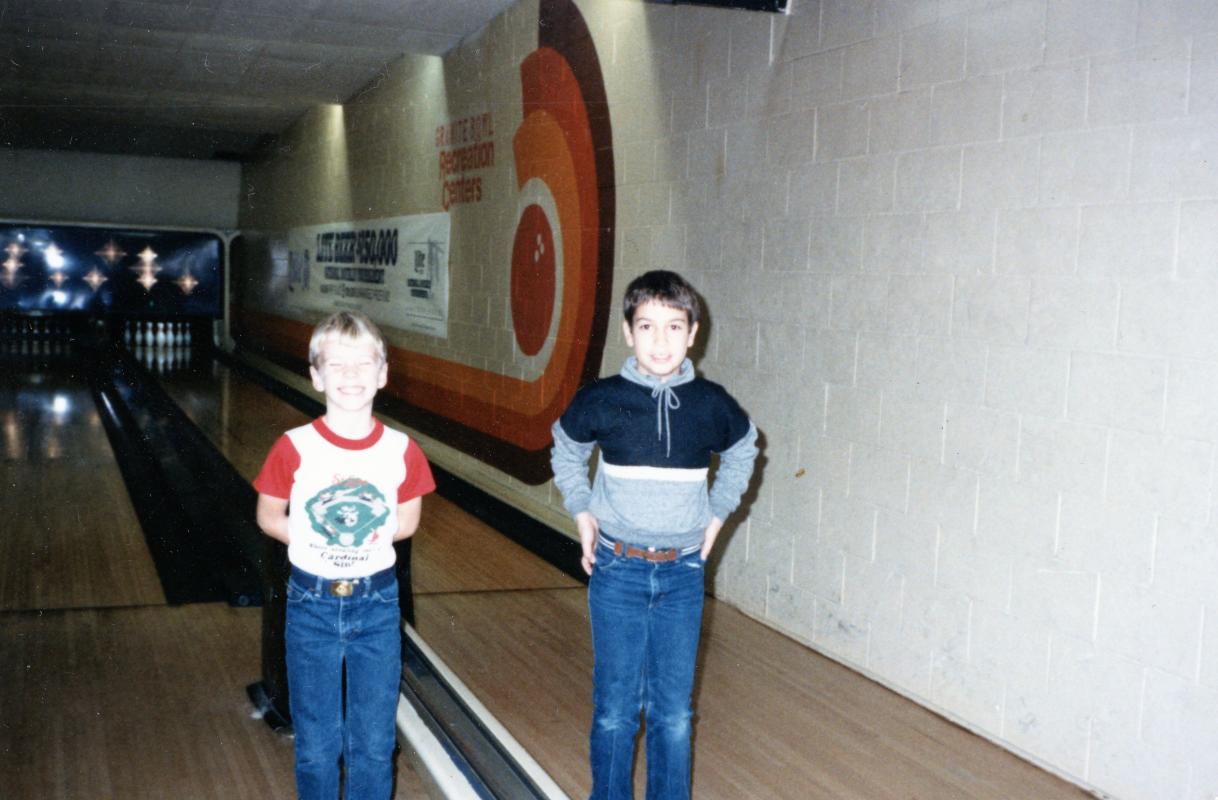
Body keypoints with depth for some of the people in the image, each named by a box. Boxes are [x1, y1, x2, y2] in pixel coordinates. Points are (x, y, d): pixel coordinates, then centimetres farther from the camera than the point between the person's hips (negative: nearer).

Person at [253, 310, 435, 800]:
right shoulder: (295, 449, -12)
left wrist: (376, 533, -11)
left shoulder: (401, 451, -8)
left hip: (377, 606, 1)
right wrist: (312, 539, -13)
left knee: (374, 743, 12)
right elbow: (268, 516, 0)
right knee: (316, 744, 13)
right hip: (311, 606, -1)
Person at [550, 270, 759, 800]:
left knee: (673, 713, 9)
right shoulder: (601, 401, -9)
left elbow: (742, 450, 17)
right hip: (618, 571, -1)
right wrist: (582, 510, 2)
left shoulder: (712, 405, -5)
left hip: (682, 574, 1)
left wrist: (718, 511, 9)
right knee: (615, 710, 6)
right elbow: (565, 453, 12)